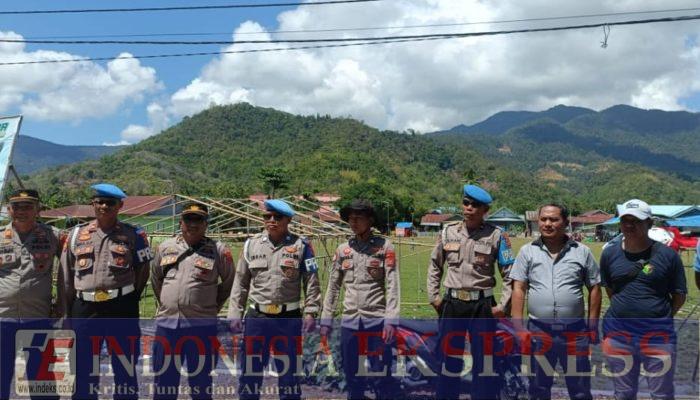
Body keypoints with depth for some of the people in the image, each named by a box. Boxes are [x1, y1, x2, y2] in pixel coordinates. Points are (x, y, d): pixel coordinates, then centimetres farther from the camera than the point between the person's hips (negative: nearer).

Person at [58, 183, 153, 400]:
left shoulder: (133, 235, 0)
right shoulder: (77, 234, 7)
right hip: (85, 309, 2)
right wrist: (70, 313, 9)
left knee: (125, 369, 7)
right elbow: (65, 276, 10)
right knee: (84, 370, 12)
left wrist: (128, 302, 9)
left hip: (122, 310, -2)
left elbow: (142, 272, 7)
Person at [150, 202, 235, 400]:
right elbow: (155, 279, 20)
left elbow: (229, 282, 7)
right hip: (166, 323, 3)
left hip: (202, 325, -3)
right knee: (164, 378, 12)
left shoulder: (218, 250, -2)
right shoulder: (165, 247, 8)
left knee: (201, 382, 7)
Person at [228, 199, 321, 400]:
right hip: (256, 317, 2)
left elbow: (312, 283, -2)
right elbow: (240, 282, 8)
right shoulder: (251, 244, 5)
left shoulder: (301, 246, -2)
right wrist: (234, 313, 3)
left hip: (289, 318, -2)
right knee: (249, 370, 12)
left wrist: (310, 313, -9)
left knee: (289, 371, 10)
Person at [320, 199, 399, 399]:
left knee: (383, 374, 4)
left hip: (377, 321, -3)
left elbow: (393, 286, -7)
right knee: (352, 375, 12)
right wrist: (326, 320, 7)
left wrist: (391, 320, -15)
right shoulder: (342, 249, 8)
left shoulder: (384, 246, -2)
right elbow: (333, 287, 11)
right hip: (349, 322, 4)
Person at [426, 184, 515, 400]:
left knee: (484, 360, 7)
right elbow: (435, 266, 14)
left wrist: (503, 306, -7)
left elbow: (510, 274, -2)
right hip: (452, 303, 2)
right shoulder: (448, 232, 4)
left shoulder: (496, 235, -4)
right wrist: (433, 296, 7)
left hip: (482, 305, -2)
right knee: (449, 357, 10)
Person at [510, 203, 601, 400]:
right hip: (538, 330, 1)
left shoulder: (582, 252, 2)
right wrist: (518, 326, -6)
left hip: (575, 331, 0)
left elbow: (594, 288, 7)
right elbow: (518, 289, -1)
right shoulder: (527, 251, 2)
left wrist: (592, 324, 2)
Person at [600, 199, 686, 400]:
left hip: (658, 335, -2)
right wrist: (625, 310, 9)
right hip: (618, 333, 2)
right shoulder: (610, 253, 1)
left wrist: (661, 317, 0)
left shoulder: (667, 255, -7)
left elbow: (679, 295, 2)